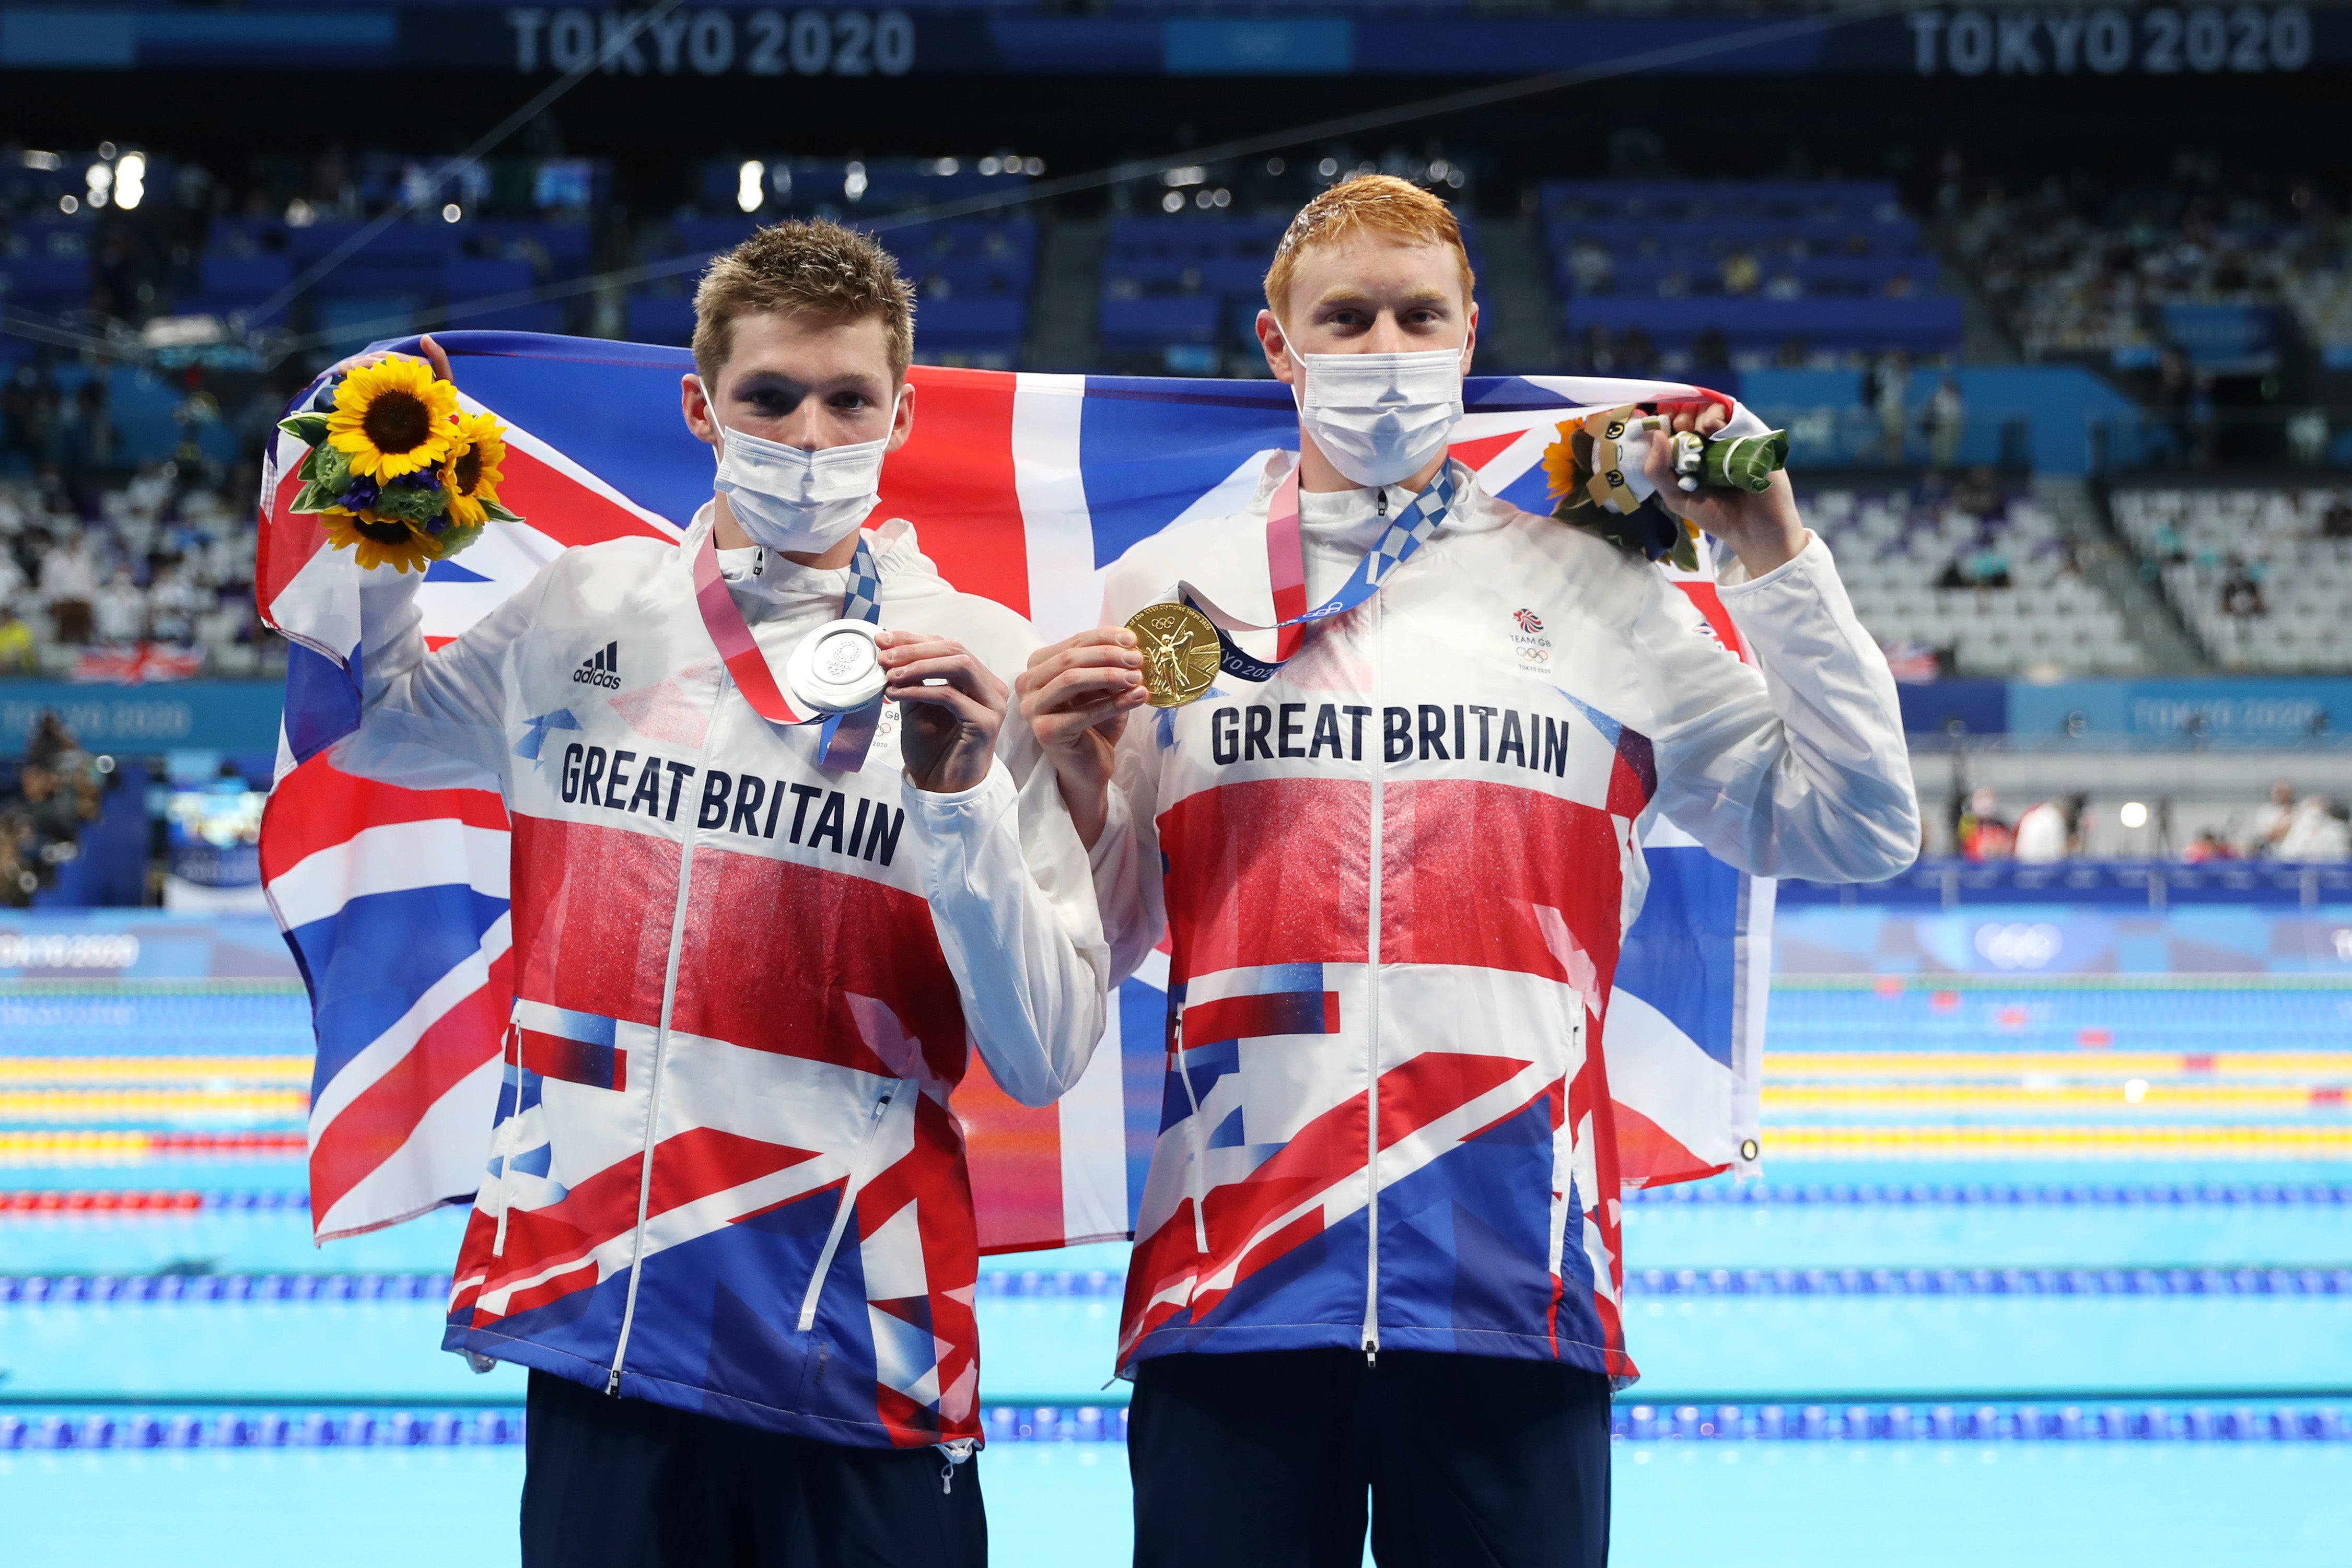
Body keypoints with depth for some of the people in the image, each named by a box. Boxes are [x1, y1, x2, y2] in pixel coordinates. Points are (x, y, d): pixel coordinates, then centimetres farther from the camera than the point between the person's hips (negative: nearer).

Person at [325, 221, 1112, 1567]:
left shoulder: (985, 669, -4)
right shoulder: (586, 609, 6)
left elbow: (1046, 1060, -7)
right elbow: (371, 724, 26)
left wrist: (961, 798, -19)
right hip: (592, 1318, 3)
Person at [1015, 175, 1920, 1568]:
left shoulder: (1594, 593, 10)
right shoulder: (1164, 591, 9)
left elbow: (1860, 828, 7)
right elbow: (1089, 957, 11)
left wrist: (1777, 557, 3)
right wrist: (1078, 794, -8)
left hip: (1517, 1290, 0)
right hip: (1230, 1289, 0)